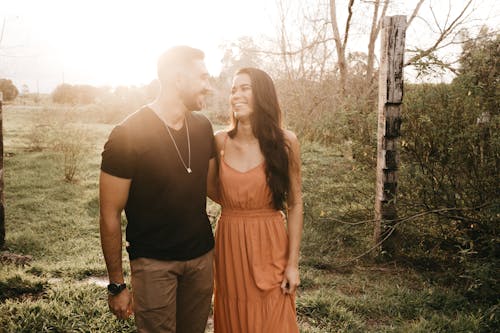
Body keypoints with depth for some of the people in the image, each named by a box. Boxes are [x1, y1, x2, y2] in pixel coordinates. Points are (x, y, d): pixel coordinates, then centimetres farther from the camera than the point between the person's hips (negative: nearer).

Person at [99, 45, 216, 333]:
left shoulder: (203, 127, 0)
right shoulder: (128, 135, -16)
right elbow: (110, 216, -11)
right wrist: (117, 285, -8)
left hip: (202, 255, 5)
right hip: (154, 263, -5)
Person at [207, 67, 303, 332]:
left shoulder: (285, 142, -8)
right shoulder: (220, 142, -2)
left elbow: (294, 204, -4)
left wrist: (293, 263, -5)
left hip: (269, 244, -2)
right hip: (230, 243, 2)